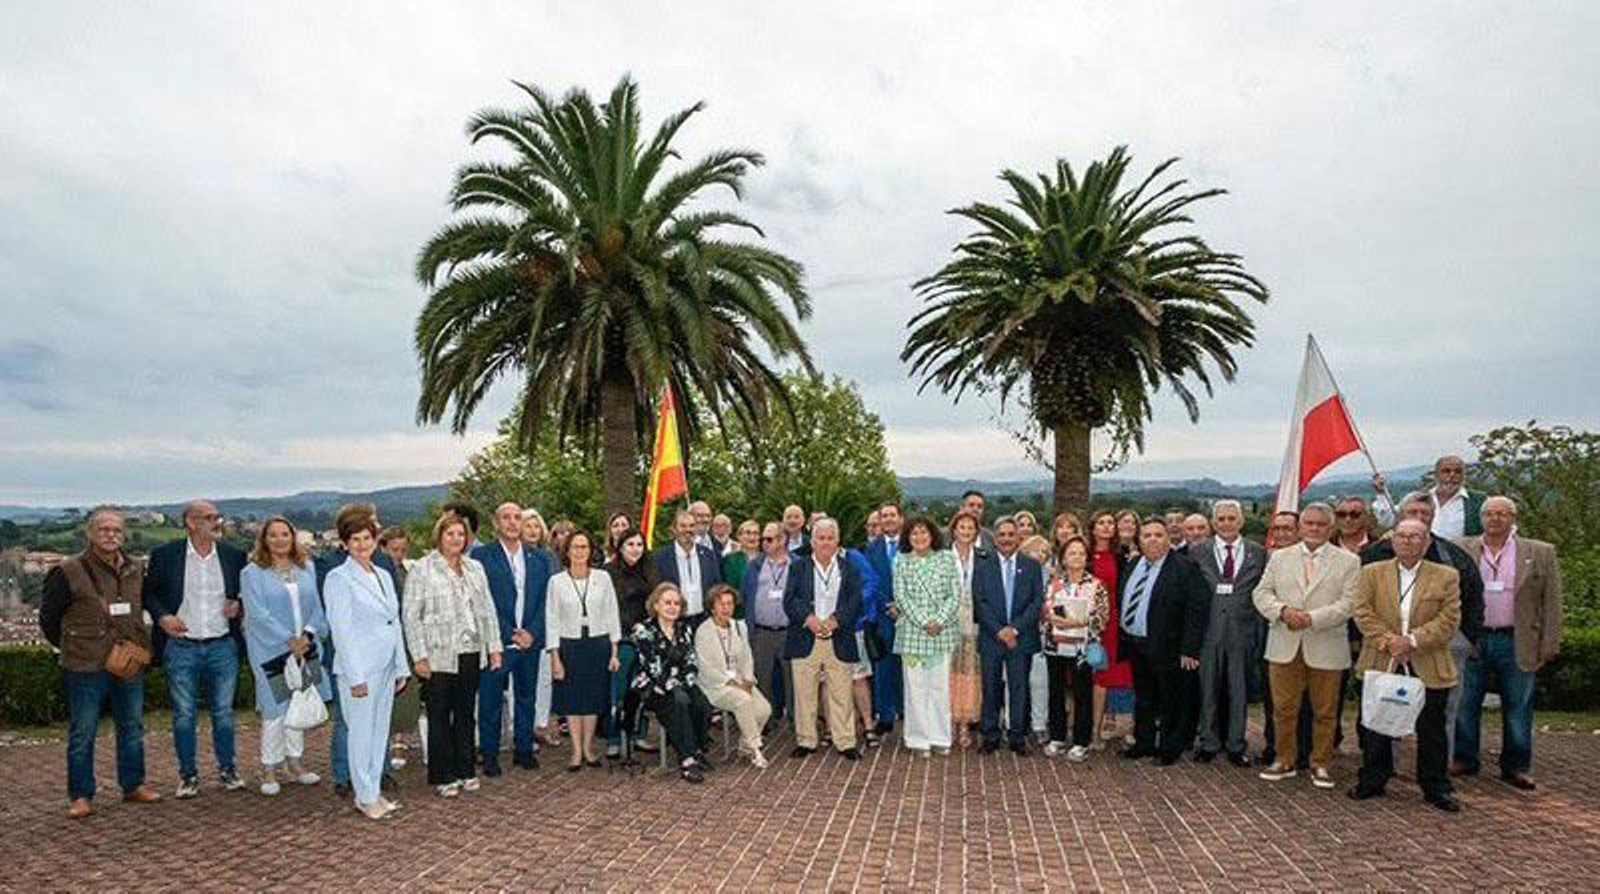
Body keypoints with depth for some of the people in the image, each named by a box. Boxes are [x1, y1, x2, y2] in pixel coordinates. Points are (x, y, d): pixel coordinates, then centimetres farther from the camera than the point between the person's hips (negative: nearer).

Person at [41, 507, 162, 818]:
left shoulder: (135, 571, 6)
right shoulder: (69, 573, -8)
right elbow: (48, 617, 1)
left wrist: (139, 646, 12)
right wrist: (72, 647, 3)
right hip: (85, 668, -5)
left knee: (132, 728, 13)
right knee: (82, 734, 3)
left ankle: (133, 785, 25)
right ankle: (81, 796, 14)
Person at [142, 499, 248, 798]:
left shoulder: (233, 555, 4)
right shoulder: (165, 555, -2)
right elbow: (148, 592, 6)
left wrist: (239, 606, -6)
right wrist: (161, 616, -10)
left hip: (222, 646, 1)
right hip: (181, 647, -1)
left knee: (224, 712, 9)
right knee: (184, 715, 6)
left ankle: (227, 769, 22)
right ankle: (188, 774, 20)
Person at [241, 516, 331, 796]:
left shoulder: (307, 568, 8)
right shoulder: (252, 573, -4)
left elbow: (315, 605, 8)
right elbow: (258, 614, -11)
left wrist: (308, 634, -8)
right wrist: (289, 640, -15)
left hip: (304, 648, 4)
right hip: (271, 651, -4)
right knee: (275, 711, -3)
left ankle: (294, 763, 22)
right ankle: (270, 769, 11)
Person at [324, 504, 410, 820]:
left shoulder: (383, 576, 11)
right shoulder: (338, 578, -8)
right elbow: (341, 630, -12)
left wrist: (401, 667, 12)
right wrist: (355, 676, -15)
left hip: (386, 666, 6)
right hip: (359, 667, -6)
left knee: (380, 729, 12)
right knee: (362, 731, 2)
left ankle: (374, 790, 23)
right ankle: (365, 796, 14)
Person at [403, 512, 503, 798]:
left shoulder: (475, 568, 11)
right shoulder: (422, 569, -4)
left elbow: (488, 610, 12)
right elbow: (411, 615, -7)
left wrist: (495, 646, 8)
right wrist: (419, 655, -11)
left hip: (471, 653, 4)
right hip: (439, 656, -4)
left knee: (466, 713, 12)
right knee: (440, 715, 5)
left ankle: (465, 770, 23)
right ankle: (443, 776, 16)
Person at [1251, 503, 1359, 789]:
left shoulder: (1348, 561, 2)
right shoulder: (1280, 557, 10)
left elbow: (1348, 603, -8)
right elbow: (1261, 593, 5)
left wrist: (1312, 618, -19)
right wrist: (1282, 610, -14)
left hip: (1326, 649, -2)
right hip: (1285, 646, 2)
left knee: (1325, 712, 8)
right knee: (1284, 709, 8)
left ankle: (1321, 764, 23)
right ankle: (1285, 760, 21)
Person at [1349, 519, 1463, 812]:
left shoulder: (1446, 576, 2)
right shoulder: (1372, 573, 4)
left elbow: (1449, 619, -6)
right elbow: (1363, 612, -2)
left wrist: (1412, 640, -16)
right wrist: (1387, 640, -15)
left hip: (1428, 668, -1)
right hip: (1381, 663, 1)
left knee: (1431, 731, 8)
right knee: (1377, 726, 10)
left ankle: (1436, 788, 23)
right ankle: (1372, 782, 21)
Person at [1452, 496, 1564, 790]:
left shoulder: (1540, 553, 3)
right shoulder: (1462, 550, 3)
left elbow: (1551, 602, 1)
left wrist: (1549, 645, -3)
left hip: (1516, 643, 0)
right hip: (1471, 641, 1)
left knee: (1517, 708, 8)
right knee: (1465, 704, 7)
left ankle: (1515, 766, 20)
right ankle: (1464, 760, 19)